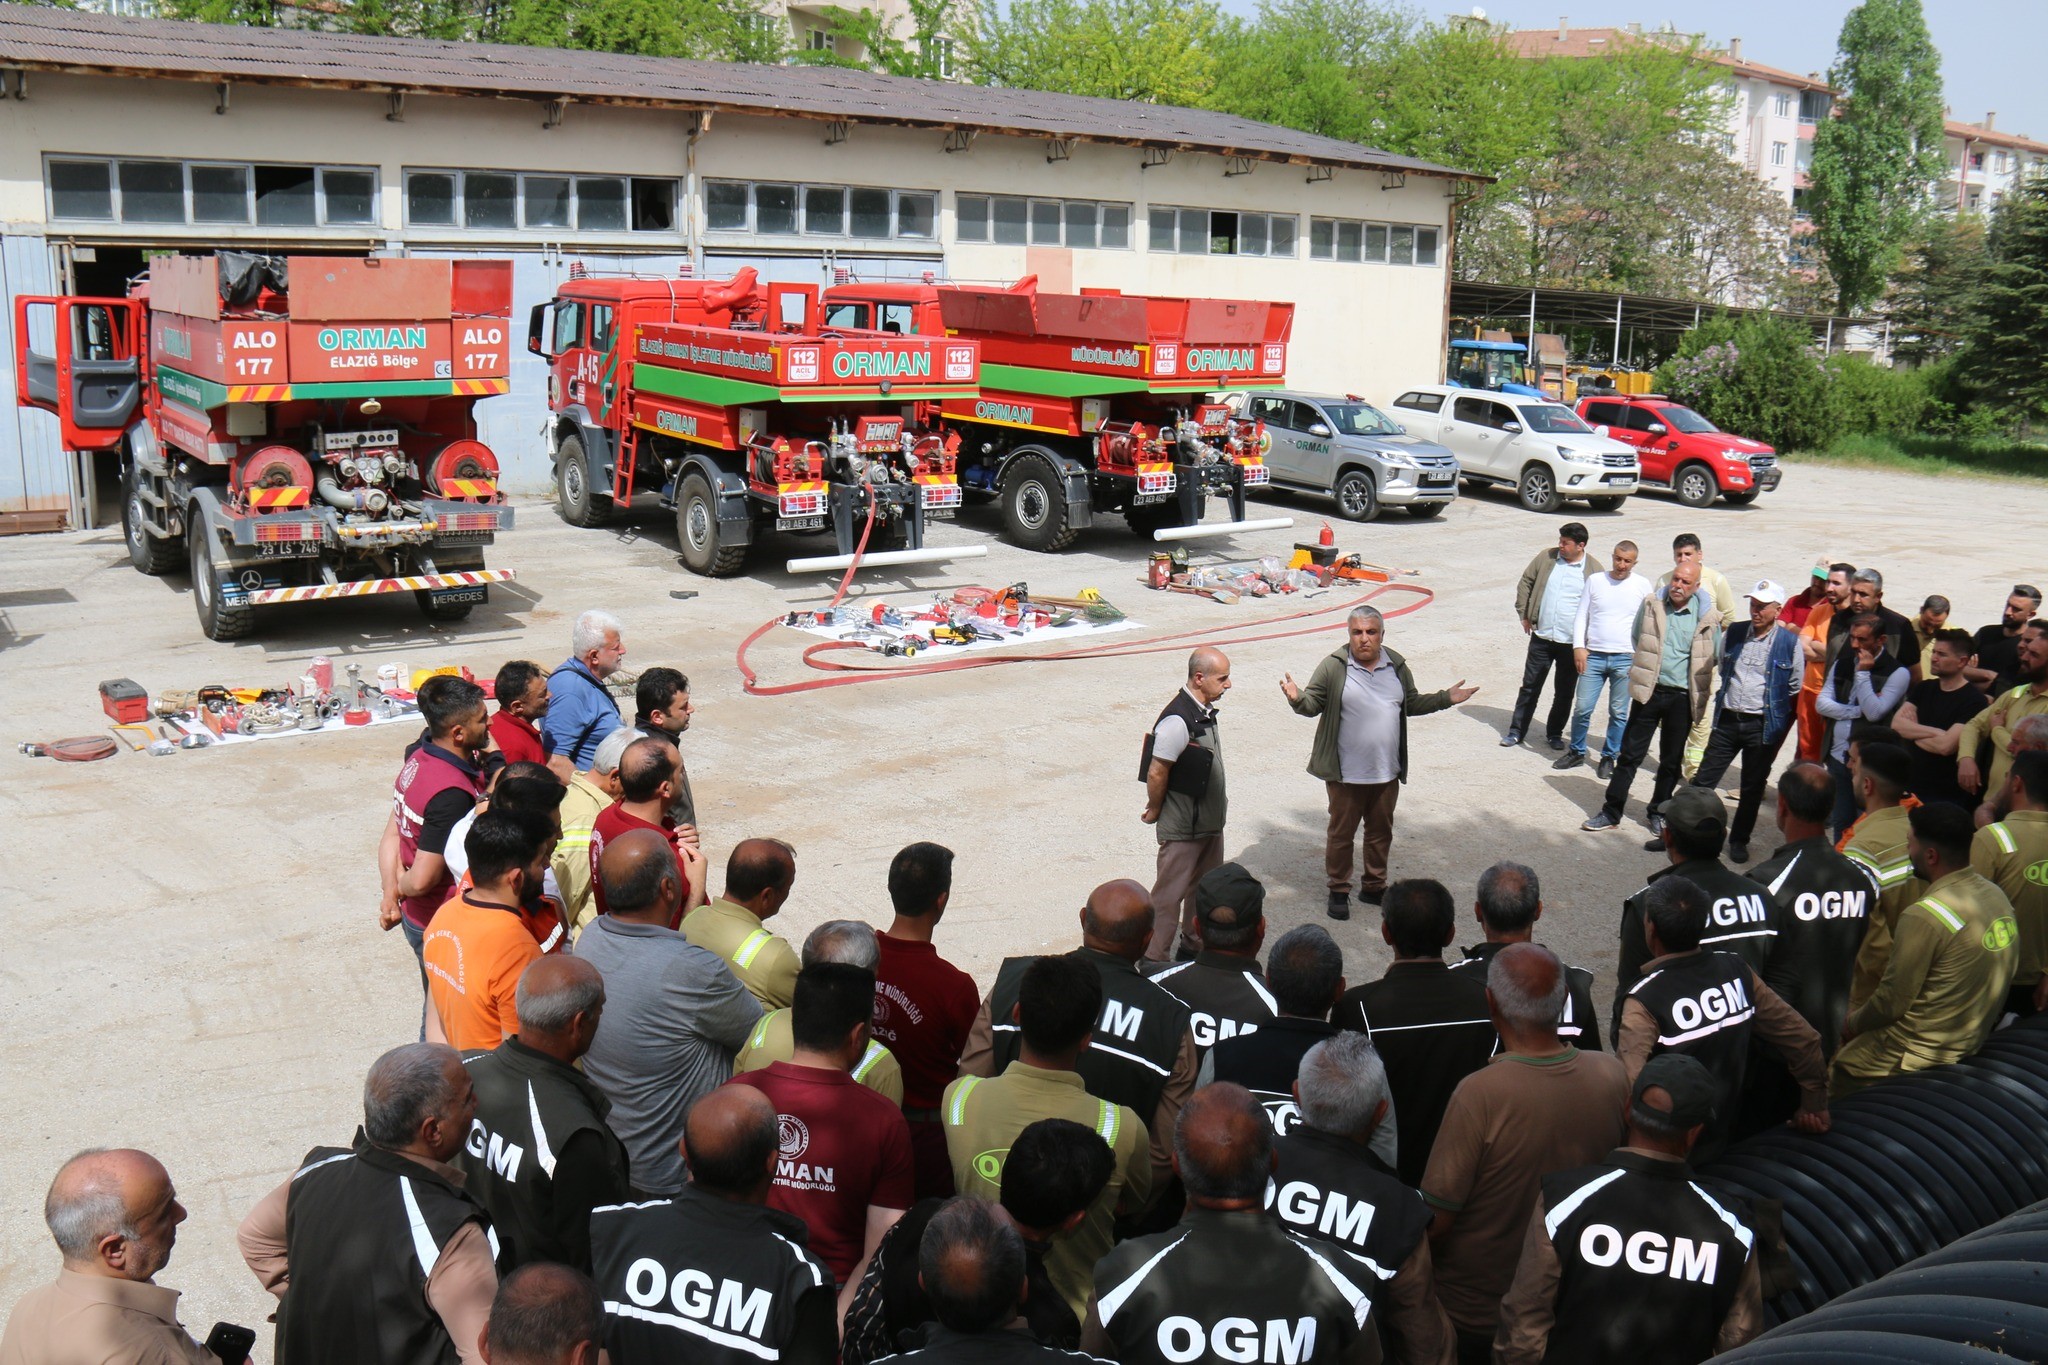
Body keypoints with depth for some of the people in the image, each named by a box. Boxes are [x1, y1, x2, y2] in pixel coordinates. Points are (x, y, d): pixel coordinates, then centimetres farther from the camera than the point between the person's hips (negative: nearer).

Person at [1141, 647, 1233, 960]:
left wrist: (1221, 799, 16)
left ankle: (1194, 946, 37)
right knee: (1170, 894, 1)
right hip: (1182, 828, -9)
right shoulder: (1177, 721, -26)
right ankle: (1155, 960, 11)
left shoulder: (1206, 710, 4)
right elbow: (1156, 773, -22)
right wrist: (1155, 812, -10)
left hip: (1210, 822, 9)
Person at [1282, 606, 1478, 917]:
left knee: (1381, 832, 17)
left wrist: (1446, 699, 8)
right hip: (1345, 774, -4)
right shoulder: (1333, 667, -10)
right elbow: (1312, 704, -8)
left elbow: (1412, 704, 16)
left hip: (1387, 773, 4)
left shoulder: (1397, 666, 4)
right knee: (1341, 833, 7)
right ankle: (1339, 890, 23)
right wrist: (1297, 698, -30)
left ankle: (1374, 887, 33)